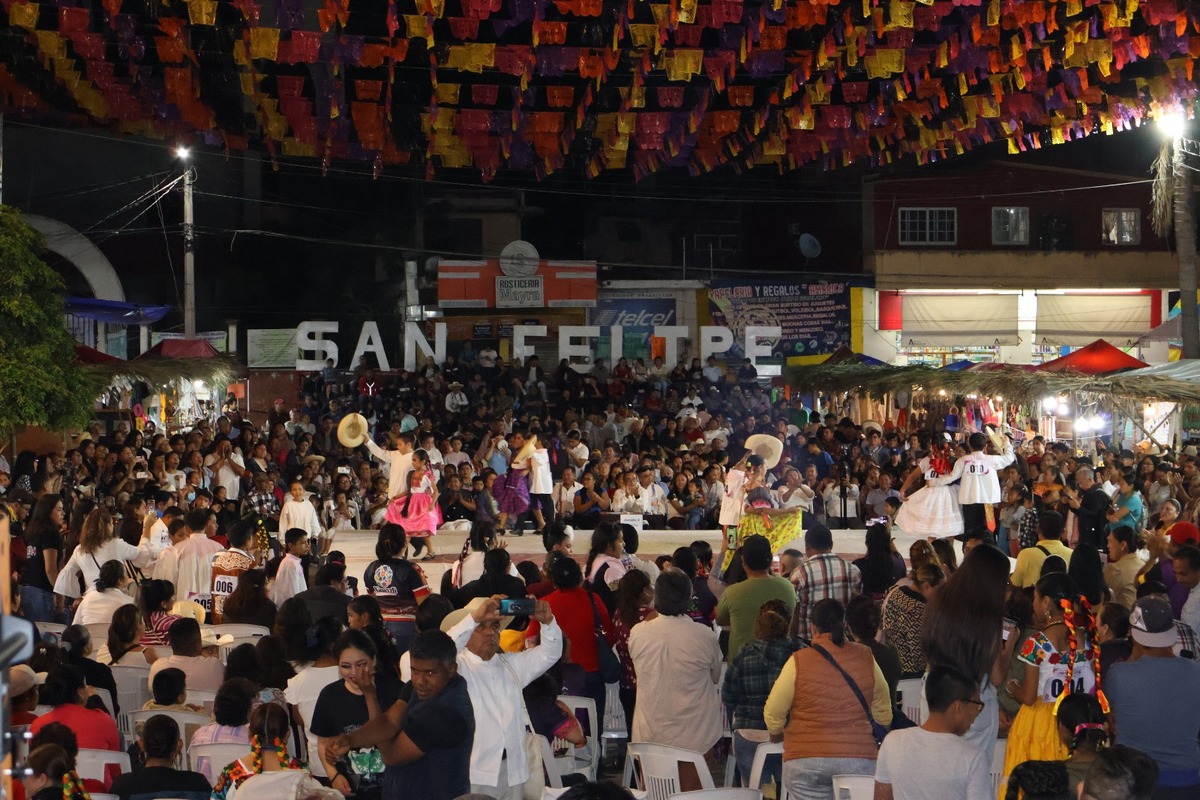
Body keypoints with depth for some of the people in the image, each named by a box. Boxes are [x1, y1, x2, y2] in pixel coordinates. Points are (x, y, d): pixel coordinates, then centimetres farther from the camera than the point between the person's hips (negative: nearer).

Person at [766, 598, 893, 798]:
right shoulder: (865, 657, 5)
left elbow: (773, 713, 0)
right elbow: (883, 711, 17)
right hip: (859, 758, 2)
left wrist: (776, 733, 21)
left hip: (806, 760, -2)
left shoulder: (799, 661, -5)